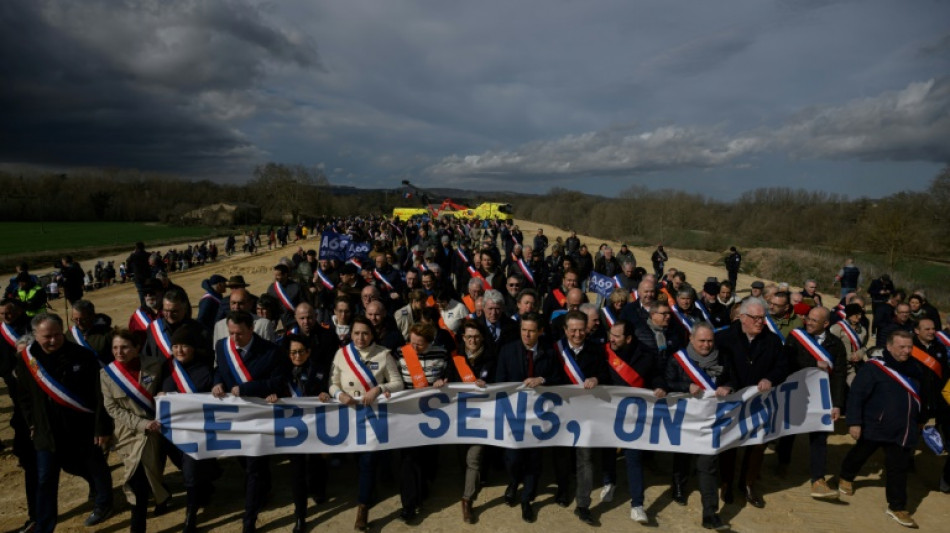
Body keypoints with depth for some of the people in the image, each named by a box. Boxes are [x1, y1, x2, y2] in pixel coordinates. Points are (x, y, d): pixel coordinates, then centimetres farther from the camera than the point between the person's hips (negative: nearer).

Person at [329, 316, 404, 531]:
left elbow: (398, 383, -4)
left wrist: (378, 389, -20)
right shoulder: (341, 353, 1)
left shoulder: (383, 354, -3)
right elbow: (333, 384, 2)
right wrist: (339, 394, -19)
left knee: (368, 458, -9)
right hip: (349, 412, 2)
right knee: (358, 457, 10)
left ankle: (363, 508, 1)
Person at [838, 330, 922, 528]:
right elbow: (856, 395, -15)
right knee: (859, 455, 15)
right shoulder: (874, 368, -14)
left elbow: (918, 397, 20)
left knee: (898, 469, 4)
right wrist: (854, 422, -18)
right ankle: (846, 478, 43)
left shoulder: (913, 370, 6)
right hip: (874, 427, -4)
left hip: (903, 431, 4)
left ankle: (898, 508, 15)